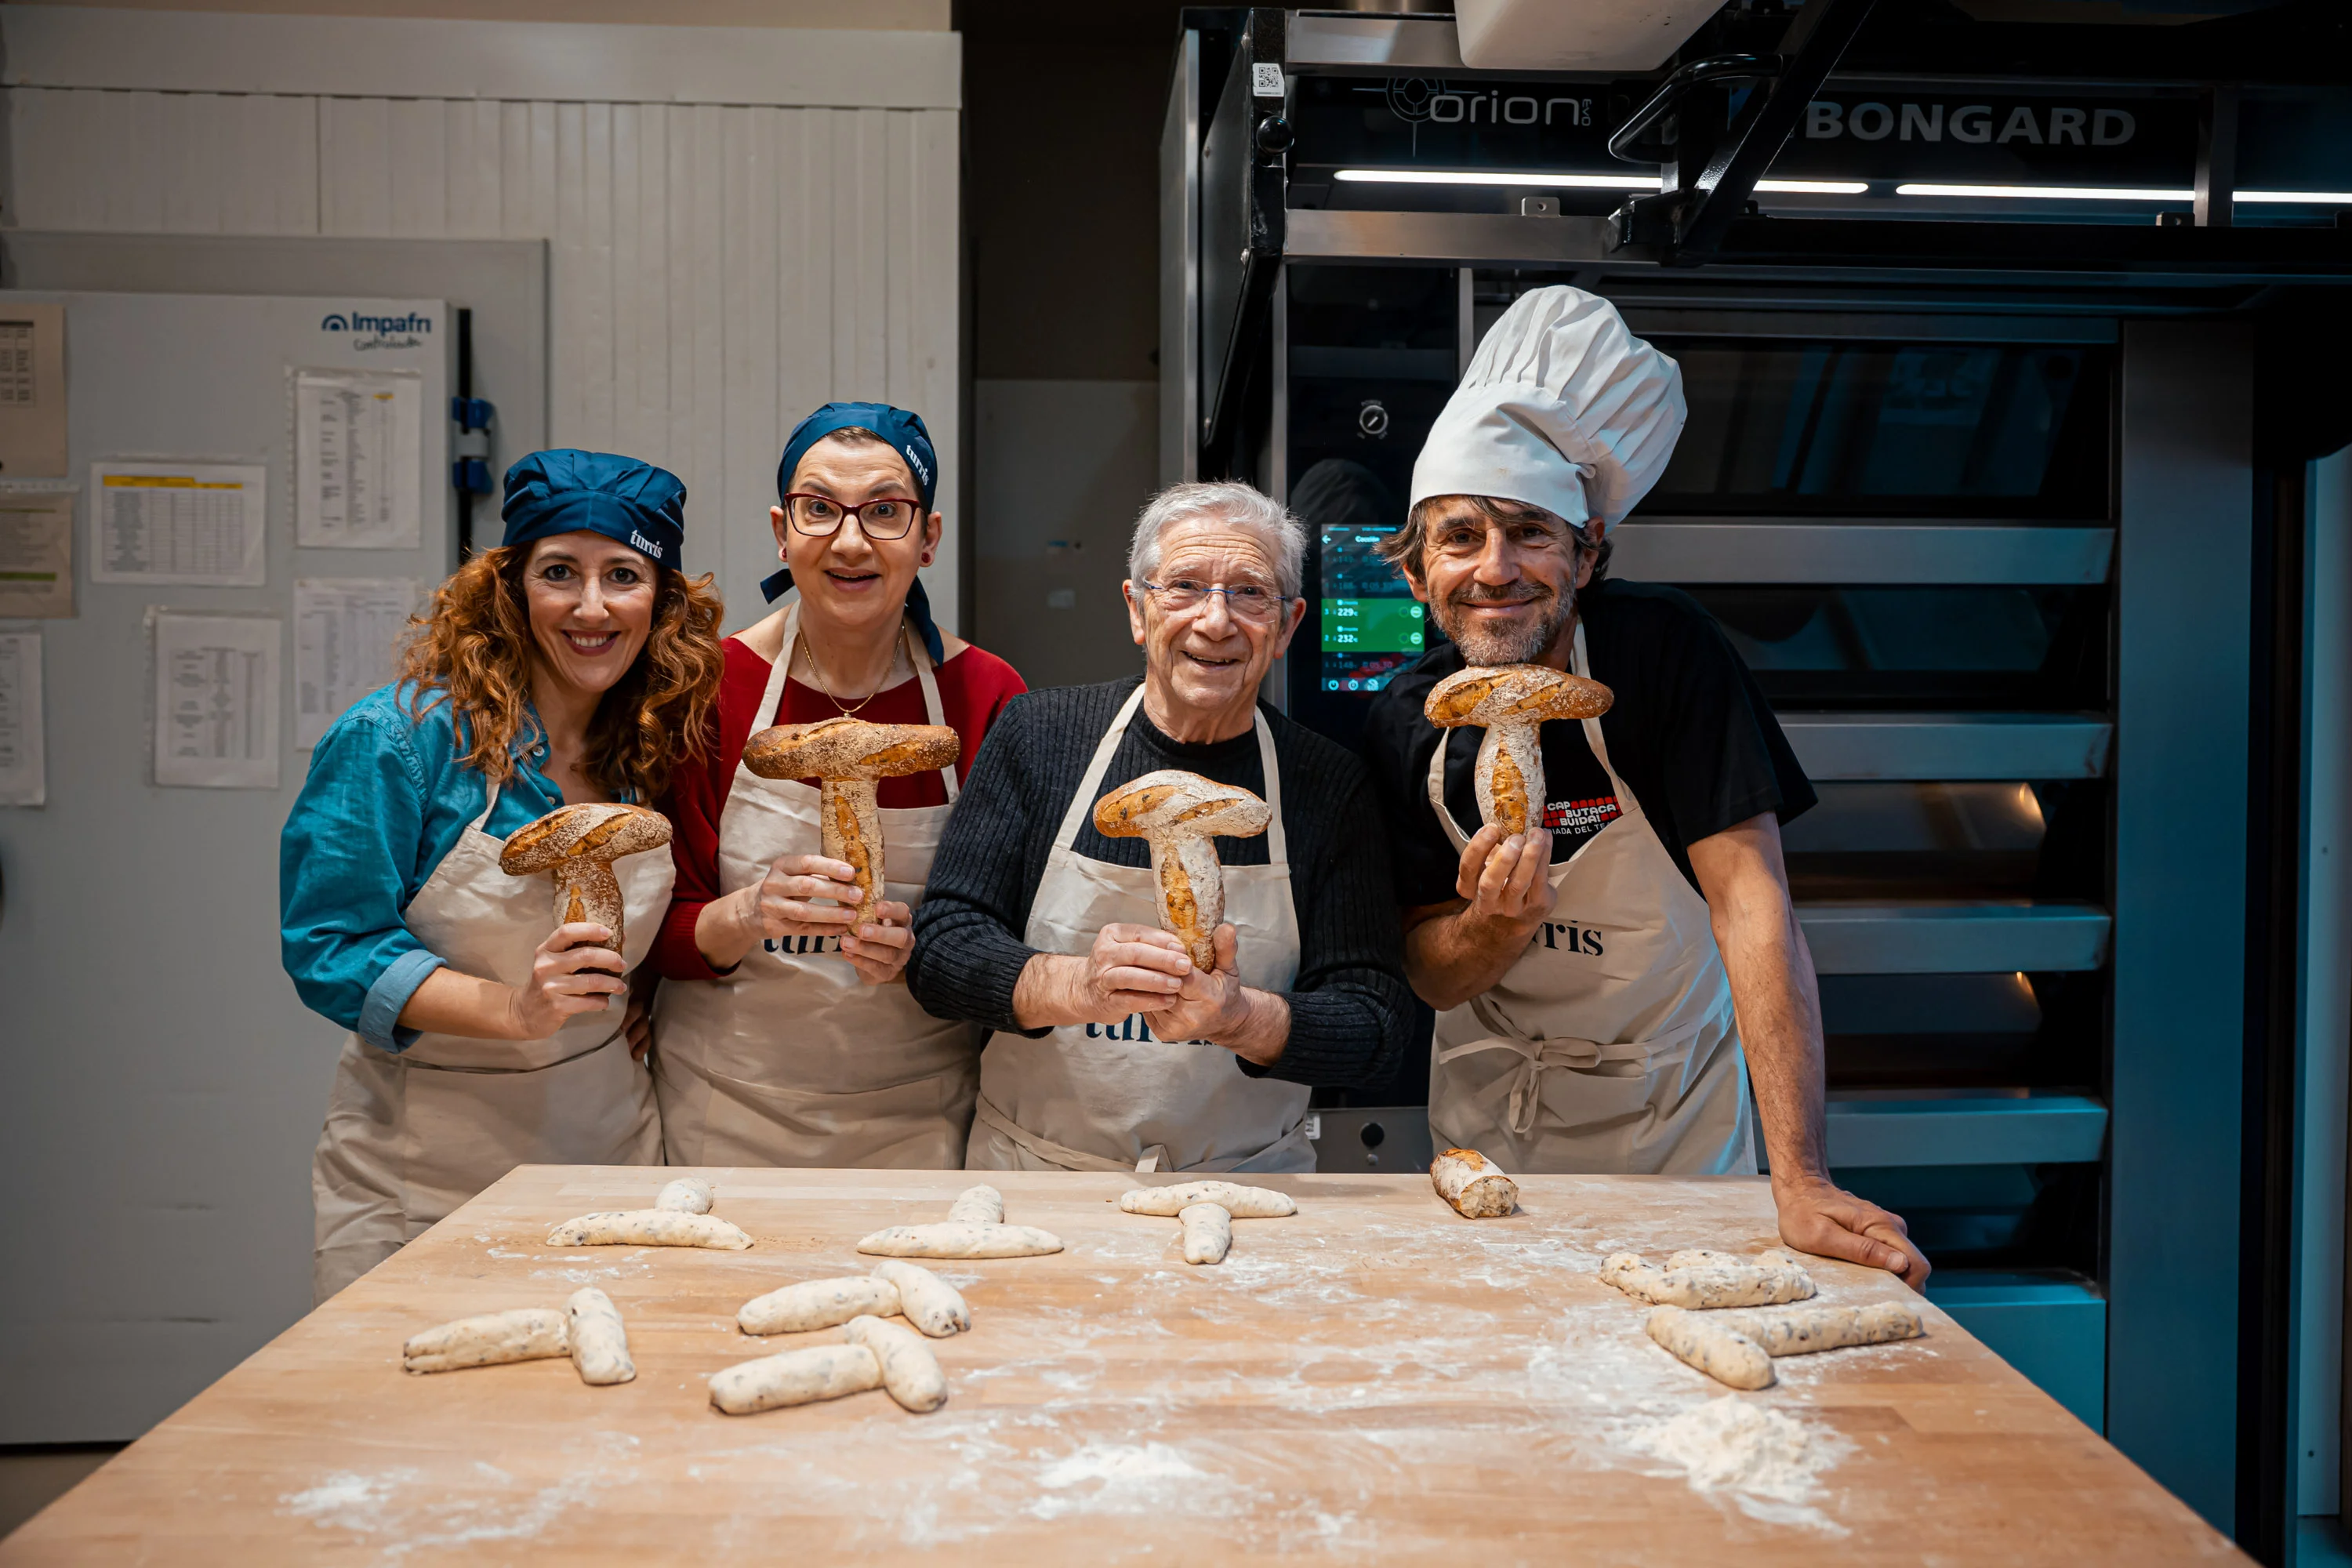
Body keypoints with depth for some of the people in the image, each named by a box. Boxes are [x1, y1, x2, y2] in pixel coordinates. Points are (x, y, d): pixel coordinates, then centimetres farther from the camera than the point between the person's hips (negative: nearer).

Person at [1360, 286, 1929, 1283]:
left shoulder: (1662, 650, -23)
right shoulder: (1406, 722, -14)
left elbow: (1751, 899, -28)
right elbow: (1431, 977, -8)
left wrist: (1800, 1182, -35)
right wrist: (1500, 924, -33)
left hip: (1676, 1121, -2)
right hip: (1493, 1118, 2)